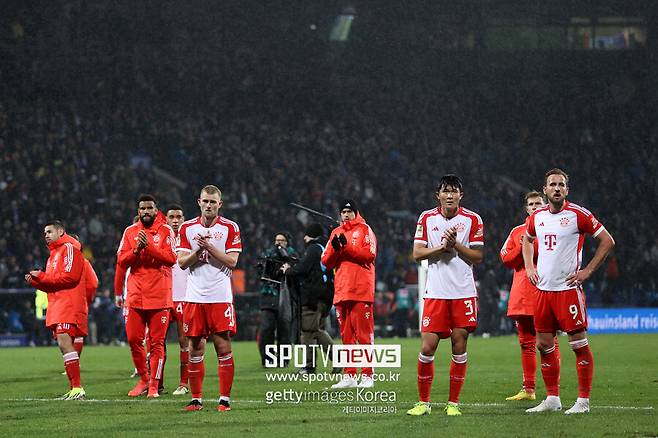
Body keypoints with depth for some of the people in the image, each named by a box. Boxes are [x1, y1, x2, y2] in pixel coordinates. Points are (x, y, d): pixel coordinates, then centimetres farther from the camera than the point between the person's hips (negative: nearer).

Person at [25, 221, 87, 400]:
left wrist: (42, 277, -12)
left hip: (69, 304, -10)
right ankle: (73, 389, 9)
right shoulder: (54, 254, 25)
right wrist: (36, 281, 7)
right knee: (65, 345, 8)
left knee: (64, 342, -19)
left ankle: (77, 388, -22)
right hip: (57, 305, 10)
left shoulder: (69, 248, -5)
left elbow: (70, 277, -17)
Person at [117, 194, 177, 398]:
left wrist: (149, 246, -18)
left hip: (159, 296, -3)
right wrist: (137, 250, -12)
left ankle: (154, 385, 4)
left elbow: (171, 258, -10)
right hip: (135, 295, 3)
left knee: (157, 342, -2)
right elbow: (121, 260, 4)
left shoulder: (165, 231, 2)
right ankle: (144, 379, 19)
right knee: (133, 339, 3)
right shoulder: (130, 232, 11)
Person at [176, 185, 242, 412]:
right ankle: (196, 399, 10)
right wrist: (198, 251, -12)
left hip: (220, 297, -2)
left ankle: (225, 398, 0)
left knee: (223, 347, -5)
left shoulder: (229, 228, 3)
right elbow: (182, 262, 4)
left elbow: (232, 261, -5)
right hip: (194, 297, 2)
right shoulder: (187, 228, 9)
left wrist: (210, 247, -14)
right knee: (195, 348, 3)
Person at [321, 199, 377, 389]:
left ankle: (367, 376, -7)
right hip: (341, 291, 5)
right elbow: (326, 262, 14)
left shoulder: (365, 230, 5)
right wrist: (335, 248, -4)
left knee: (364, 334, -7)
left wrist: (347, 246, -14)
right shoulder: (336, 233, 19)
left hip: (361, 291, -5)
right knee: (346, 336, 7)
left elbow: (369, 254, -10)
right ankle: (349, 376, 10)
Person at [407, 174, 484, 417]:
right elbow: (417, 253, 1)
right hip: (435, 293, 0)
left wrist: (455, 245, -13)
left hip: (463, 292, 0)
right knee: (427, 347, -5)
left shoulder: (472, 219, 2)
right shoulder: (426, 218, 6)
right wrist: (442, 246, -12)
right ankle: (423, 402, 8)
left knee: (459, 346, -1)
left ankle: (453, 403, 8)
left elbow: (477, 257, 1)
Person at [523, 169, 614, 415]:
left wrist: (588, 271, -8)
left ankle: (583, 401, -1)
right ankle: (552, 399, 17)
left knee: (579, 344, -5)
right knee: (544, 345, 8)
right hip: (543, 289, 6)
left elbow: (607, 241, -5)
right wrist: (529, 267, 15)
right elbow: (527, 240, 30)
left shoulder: (577, 214, -8)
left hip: (568, 288, -6)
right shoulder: (537, 217, 9)